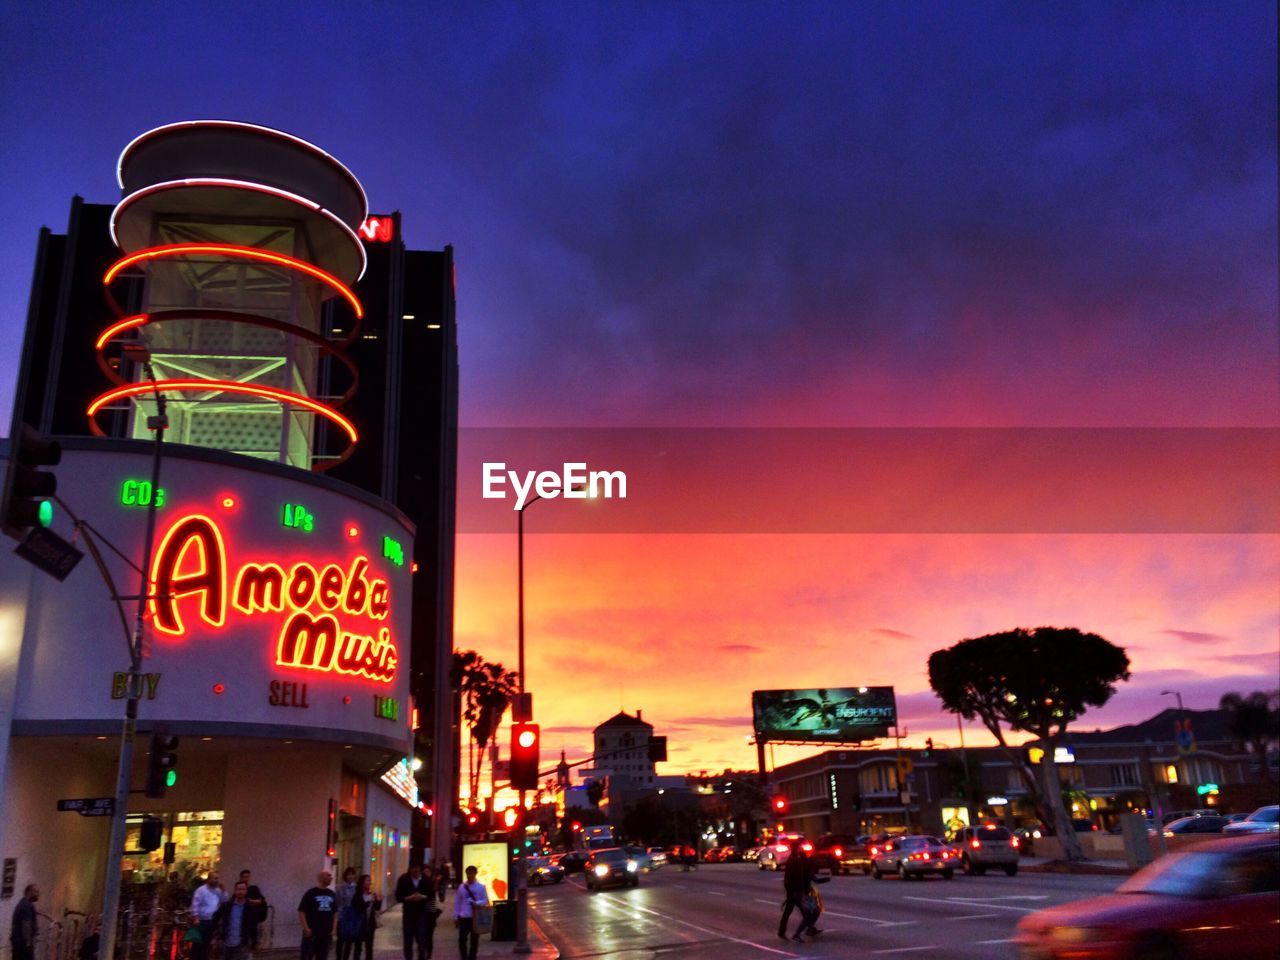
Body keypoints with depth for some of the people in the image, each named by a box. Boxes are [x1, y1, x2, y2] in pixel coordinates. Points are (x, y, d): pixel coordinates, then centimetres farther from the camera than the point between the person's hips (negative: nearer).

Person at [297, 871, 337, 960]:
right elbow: (301, 911, -9)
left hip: (326, 933, 5)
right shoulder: (311, 893, -7)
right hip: (311, 933, -5)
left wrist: (333, 929, 7)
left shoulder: (332, 894, 9)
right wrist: (306, 928, -15)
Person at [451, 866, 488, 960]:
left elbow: (485, 901, -2)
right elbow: (457, 902, 8)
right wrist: (456, 917, 5)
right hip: (463, 917, 1)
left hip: (476, 918, -1)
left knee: (474, 941, 7)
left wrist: (477, 903, -22)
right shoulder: (461, 887, 5)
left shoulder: (481, 887, 0)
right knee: (462, 939, -6)